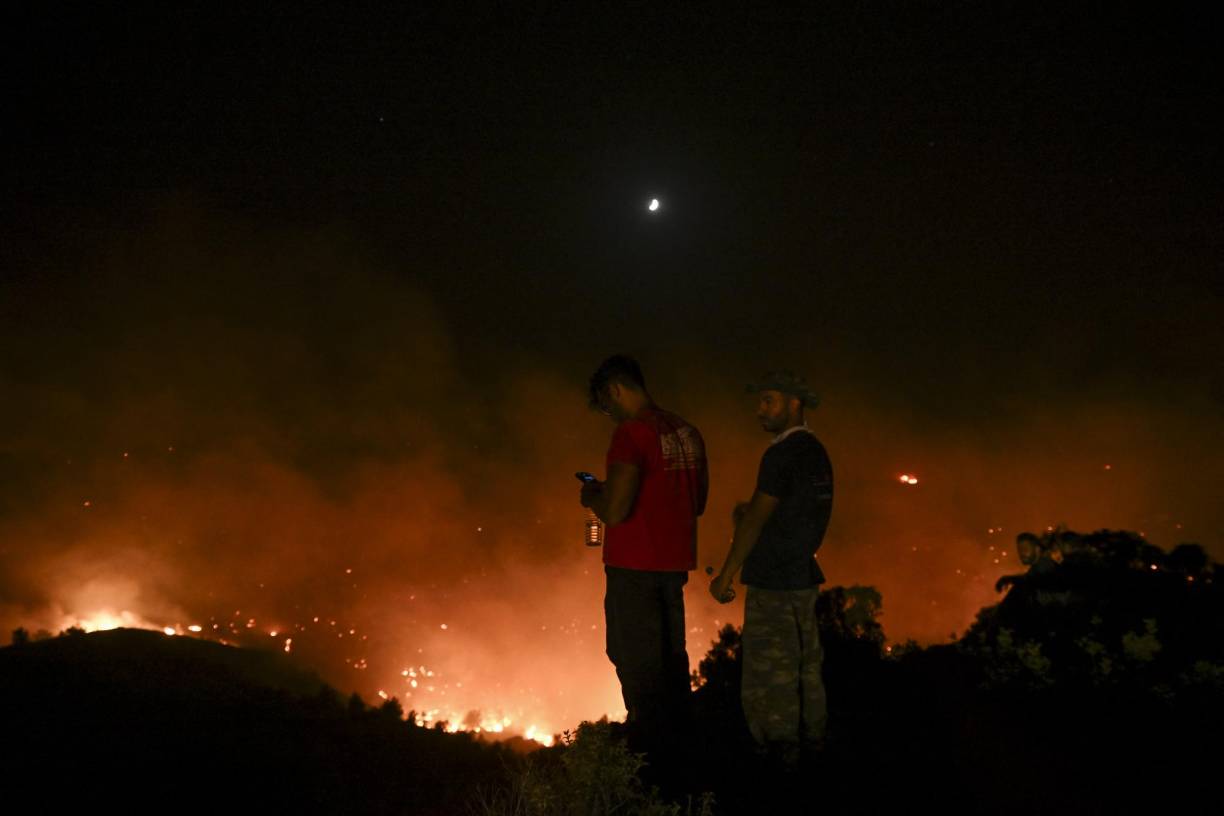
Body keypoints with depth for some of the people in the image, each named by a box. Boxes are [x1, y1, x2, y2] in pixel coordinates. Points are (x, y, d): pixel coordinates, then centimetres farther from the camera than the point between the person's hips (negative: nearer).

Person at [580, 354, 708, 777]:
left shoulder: (632, 433, -16)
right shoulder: (687, 433, 8)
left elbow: (614, 511, -23)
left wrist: (592, 496, 0)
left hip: (634, 567, -8)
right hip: (674, 565, 8)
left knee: (638, 665, 1)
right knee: (671, 659, 18)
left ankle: (653, 753, 5)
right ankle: (679, 744, 27)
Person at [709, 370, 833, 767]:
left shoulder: (782, 454, -17)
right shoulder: (817, 452, 10)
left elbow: (756, 517, -19)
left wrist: (726, 575, -16)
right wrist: (749, 513, 12)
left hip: (774, 582, -9)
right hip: (804, 574, 9)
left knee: (768, 670, -1)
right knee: (804, 662, 17)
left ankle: (778, 750, 5)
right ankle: (811, 735, 25)